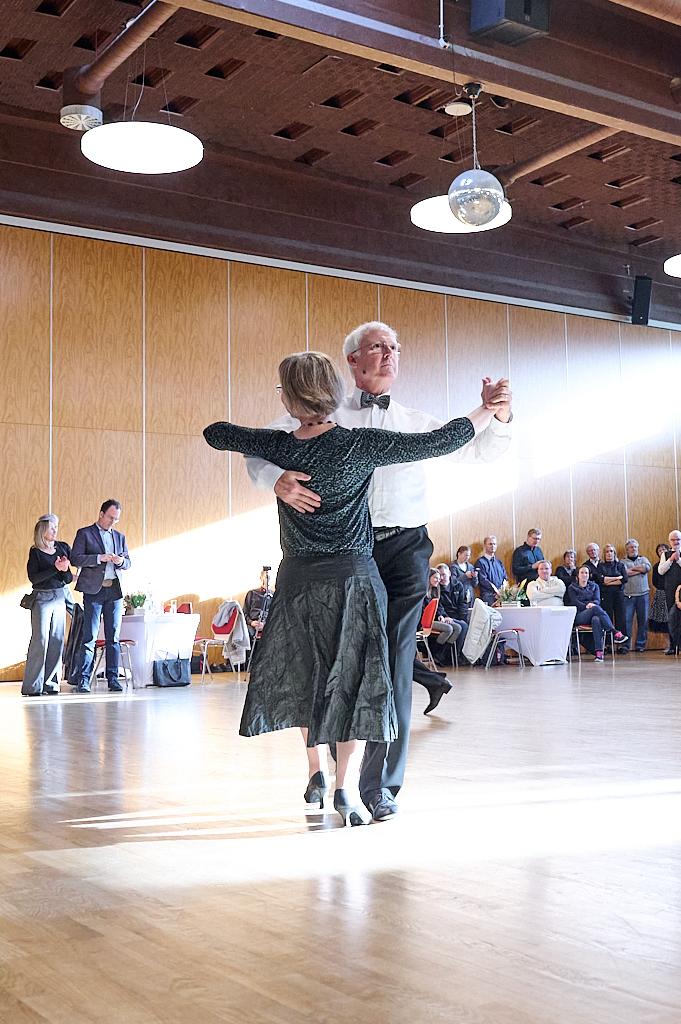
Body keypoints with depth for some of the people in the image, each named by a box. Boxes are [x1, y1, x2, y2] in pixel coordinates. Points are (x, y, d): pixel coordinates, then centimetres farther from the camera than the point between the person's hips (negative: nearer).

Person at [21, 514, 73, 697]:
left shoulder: (63, 548, 9)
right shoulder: (35, 552, -3)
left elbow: (68, 579, 9)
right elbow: (33, 577, -13)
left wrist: (65, 570, -13)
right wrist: (55, 568, -18)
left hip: (60, 597, 5)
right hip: (42, 598, -5)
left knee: (57, 640, 2)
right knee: (40, 639, -8)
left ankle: (50, 682, 7)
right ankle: (33, 686, -5)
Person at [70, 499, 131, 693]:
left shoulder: (120, 536, 18)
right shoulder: (85, 533, 3)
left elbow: (128, 563, 18)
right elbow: (75, 558, -7)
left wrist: (121, 561, -5)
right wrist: (99, 558, -17)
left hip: (115, 590, 4)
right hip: (94, 590, -4)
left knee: (114, 637, 3)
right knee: (89, 636, -7)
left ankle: (113, 678, 7)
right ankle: (83, 679, -4)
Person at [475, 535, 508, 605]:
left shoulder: (499, 562, 24)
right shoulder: (480, 562, 4)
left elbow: (505, 577, 20)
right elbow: (483, 580, -6)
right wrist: (497, 591, -16)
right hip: (489, 596, -6)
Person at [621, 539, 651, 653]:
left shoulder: (643, 559, 16)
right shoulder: (623, 561, 8)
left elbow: (648, 567, -6)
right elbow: (624, 573, -12)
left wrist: (632, 568, -2)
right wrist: (640, 569, -5)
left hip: (643, 594, 2)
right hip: (628, 595, -2)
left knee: (643, 620, 2)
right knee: (626, 620, -8)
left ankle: (640, 644, 10)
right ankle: (625, 645, -5)